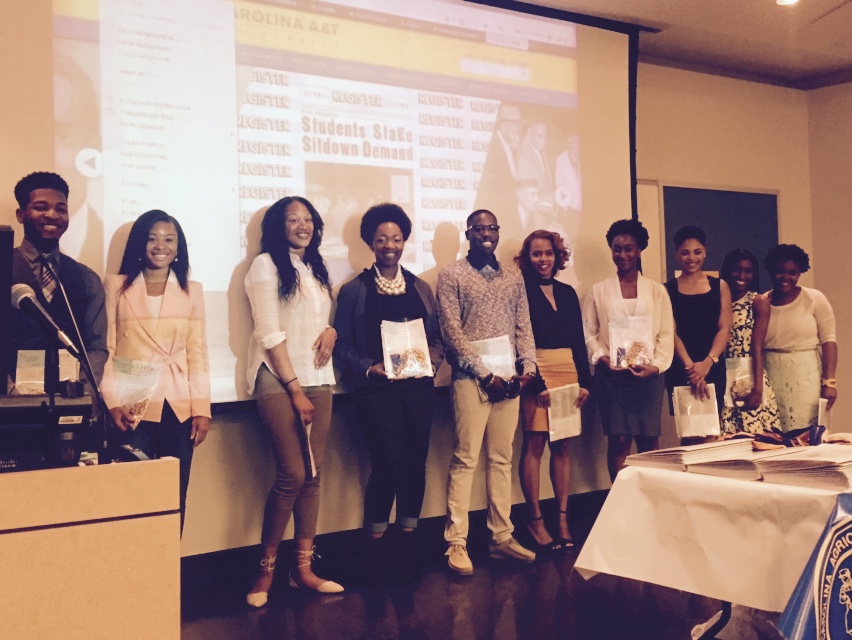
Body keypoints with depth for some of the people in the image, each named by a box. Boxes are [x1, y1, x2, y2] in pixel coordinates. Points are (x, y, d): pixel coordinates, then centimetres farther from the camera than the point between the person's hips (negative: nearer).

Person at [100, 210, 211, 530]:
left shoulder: (192, 290, 11)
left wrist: (202, 408, 1)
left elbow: (197, 352, 7)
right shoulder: (116, 286, 6)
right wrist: (113, 402, -8)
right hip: (134, 407, -2)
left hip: (179, 408, 2)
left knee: (175, 495, 3)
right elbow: (104, 348, 2)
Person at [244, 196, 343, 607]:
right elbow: (270, 333, -9)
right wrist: (295, 389, -12)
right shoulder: (266, 265, -2)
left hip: (318, 379, 6)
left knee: (313, 475, 2)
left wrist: (331, 331, -2)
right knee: (292, 474, -12)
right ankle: (265, 569, 1)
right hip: (278, 380, -6)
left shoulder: (316, 269, 17)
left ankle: (303, 569, 9)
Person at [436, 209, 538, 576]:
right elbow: (452, 332, -7)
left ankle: (501, 537, 15)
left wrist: (527, 366, -1)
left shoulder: (513, 277, 15)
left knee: (502, 459, 9)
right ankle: (456, 542, -1)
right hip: (472, 379, -5)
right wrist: (486, 374, -11)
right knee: (465, 459, -5)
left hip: (509, 379, 5)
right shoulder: (452, 275, 0)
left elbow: (524, 326, 13)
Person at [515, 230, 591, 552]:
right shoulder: (522, 291, -1)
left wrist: (584, 381, 6)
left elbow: (579, 340, 15)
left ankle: (563, 518, 12)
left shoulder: (567, 292, 15)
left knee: (563, 445, 6)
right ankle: (535, 519, 4)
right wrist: (536, 382, -14)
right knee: (534, 443, -5)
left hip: (569, 371, 5)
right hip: (537, 372, -5)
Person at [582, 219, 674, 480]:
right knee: (618, 441, -3)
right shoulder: (598, 291, 10)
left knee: (649, 441, 3)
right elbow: (589, 333, 5)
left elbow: (666, 333, 6)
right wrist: (602, 358, -11)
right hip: (612, 374, -1)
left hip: (648, 375, 1)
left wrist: (656, 365, -8)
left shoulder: (656, 291, 11)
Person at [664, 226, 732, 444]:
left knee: (711, 431, -3)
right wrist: (690, 366, -17)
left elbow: (724, 328, 1)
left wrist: (707, 363, -14)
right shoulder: (668, 290, 6)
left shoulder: (719, 286, 10)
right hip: (680, 370, -1)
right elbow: (672, 332, -3)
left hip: (713, 368, 1)